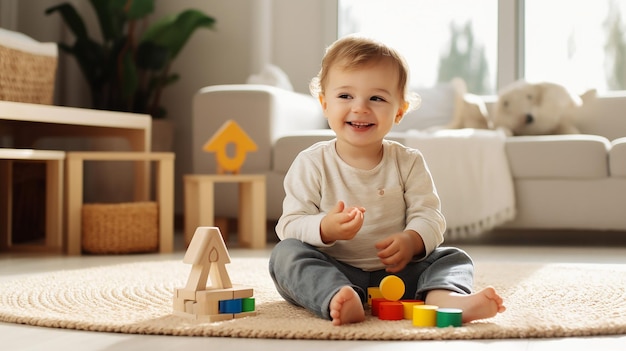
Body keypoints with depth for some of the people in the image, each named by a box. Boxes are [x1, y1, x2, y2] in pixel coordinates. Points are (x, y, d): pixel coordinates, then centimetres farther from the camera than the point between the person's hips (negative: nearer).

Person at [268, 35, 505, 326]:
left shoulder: (408, 163, 3)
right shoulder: (311, 164, -4)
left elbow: (428, 215, -3)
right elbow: (289, 226, -9)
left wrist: (412, 240, -27)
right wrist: (325, 228, -31)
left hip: (395, 271, 3)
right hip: (331, 273, -2)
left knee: (454, 258, -10)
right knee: (286, 253, -26)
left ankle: (444, 296, -44)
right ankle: (337, 299, -52)